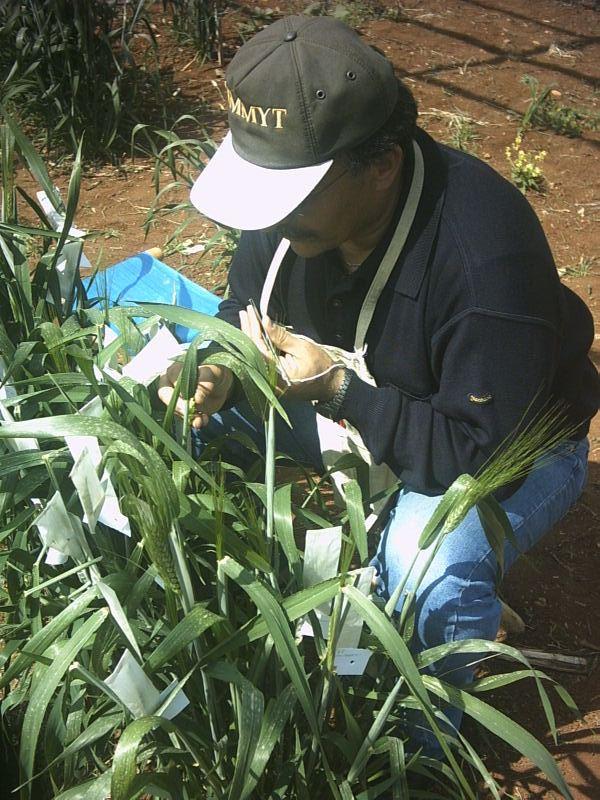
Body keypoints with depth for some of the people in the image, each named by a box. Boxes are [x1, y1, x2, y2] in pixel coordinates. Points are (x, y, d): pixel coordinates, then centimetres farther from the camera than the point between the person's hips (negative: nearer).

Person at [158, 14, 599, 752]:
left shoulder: (486, 254, -38)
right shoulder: (294, 189, -18)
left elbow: (482, 456, -33)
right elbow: (247, 305, -1)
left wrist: (337, 392, -39)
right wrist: (220, 370, -24)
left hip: (511, 444, -5)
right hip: (359, 394, 6)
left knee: (431, 564, -36)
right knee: (201, 407, -8)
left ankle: (421, 740, -2)